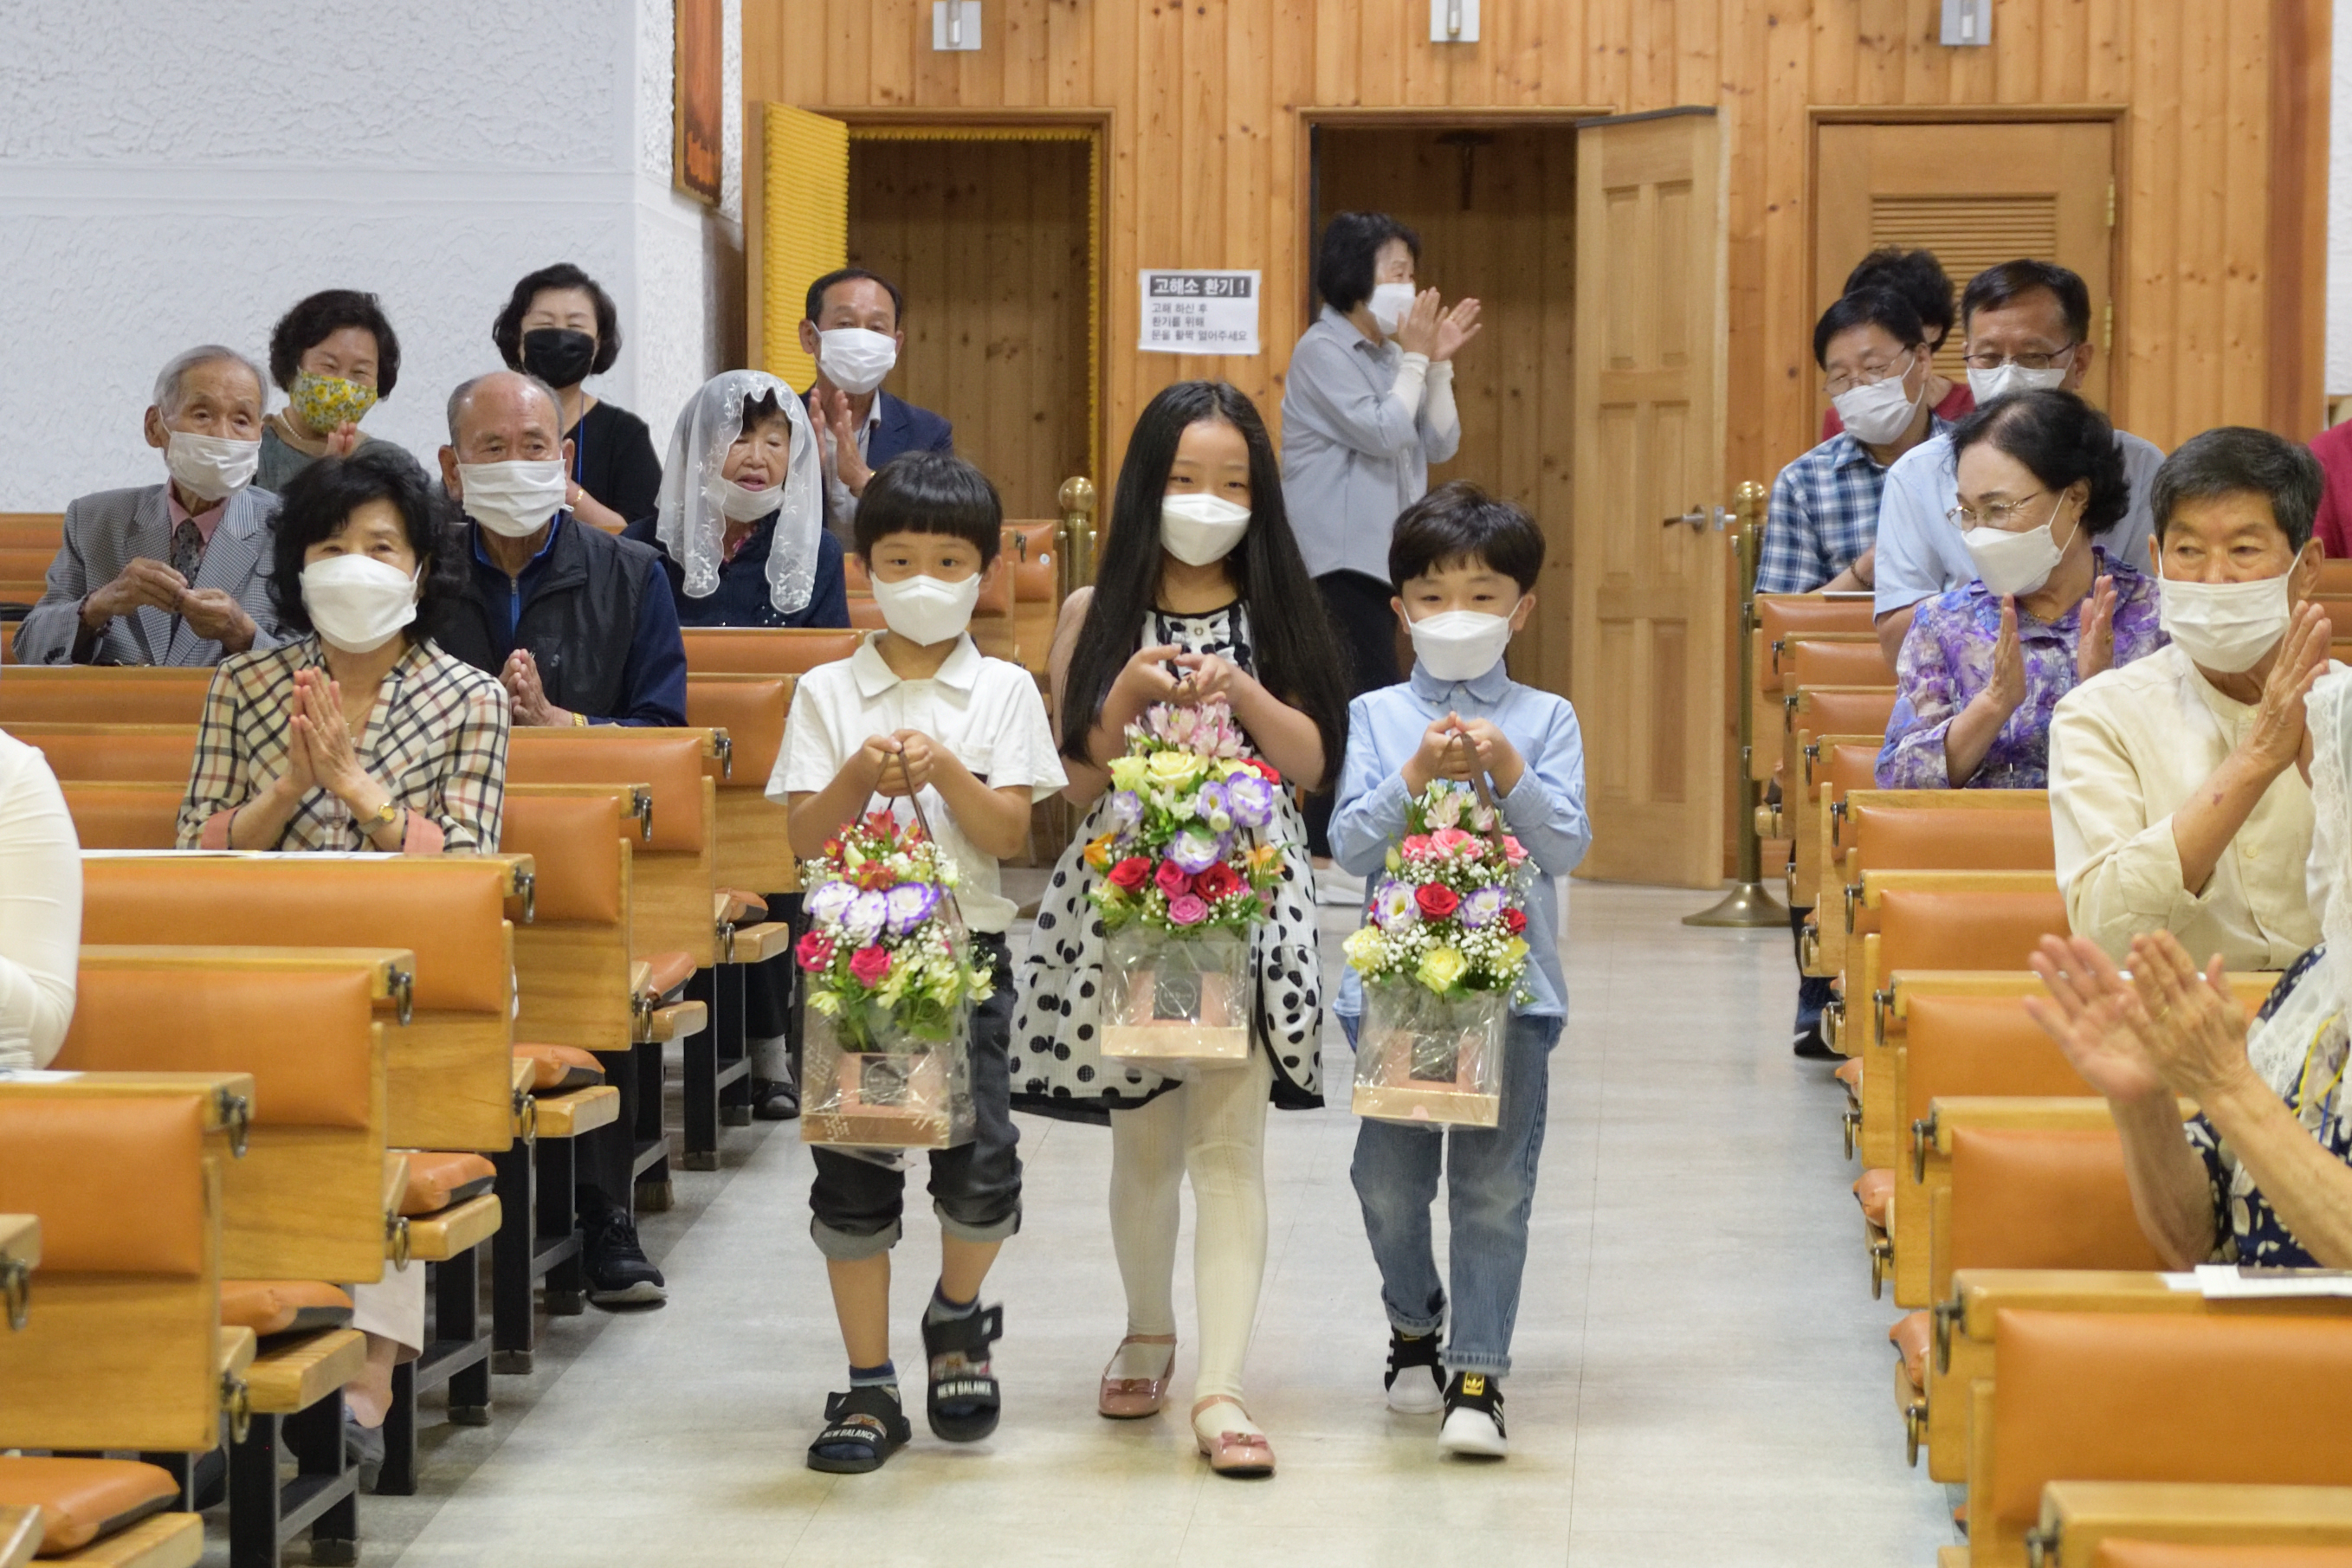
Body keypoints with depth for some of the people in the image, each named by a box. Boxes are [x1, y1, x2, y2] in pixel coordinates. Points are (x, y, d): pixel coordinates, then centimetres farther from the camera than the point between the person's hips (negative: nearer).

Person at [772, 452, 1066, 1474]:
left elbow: (1011, 835, -4)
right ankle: (869, 1388, 12)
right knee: (852, 1176, 2)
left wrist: (945, 771, -19)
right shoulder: (828, 693, 6)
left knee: (982, 1167, -10)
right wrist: (859, 779, -18)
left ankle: (956, 1316, 20)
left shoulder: (1003, 692, 5)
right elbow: (803, 841, -1)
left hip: (967, 948, -1)